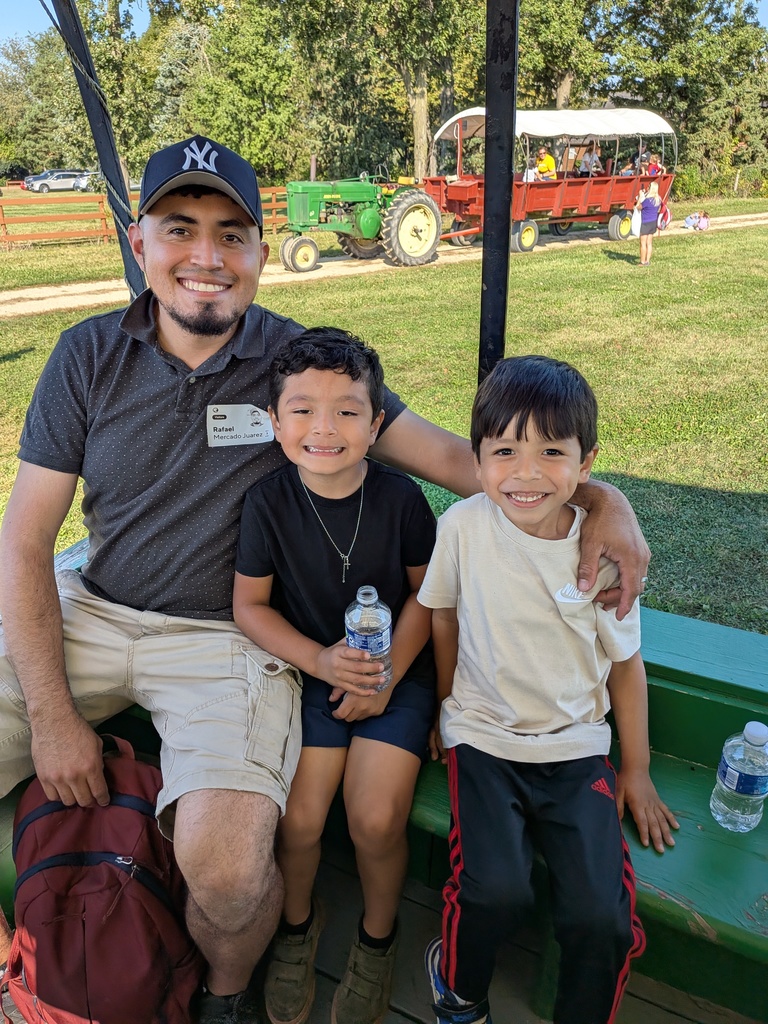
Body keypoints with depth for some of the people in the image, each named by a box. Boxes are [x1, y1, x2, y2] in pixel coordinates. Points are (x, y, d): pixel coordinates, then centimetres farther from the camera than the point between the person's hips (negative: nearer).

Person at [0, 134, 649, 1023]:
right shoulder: (89, 356, 0)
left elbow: (447, 455, -6)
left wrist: (597, 497, -22)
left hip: (225, 637, -3)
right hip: (86, 615, 4)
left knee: (227, 869, -26)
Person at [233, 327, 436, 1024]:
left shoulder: (401, 498, -12)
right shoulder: (268, 502, -10)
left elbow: (425, 592, -1)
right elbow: (250, 605, -2)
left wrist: (386, 675, -10)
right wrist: (319, 659, -16)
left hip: (396, 671, 0)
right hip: (310, 669, 1)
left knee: (376, 819, -14)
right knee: (298, 818, -12)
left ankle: (378, 935, 21)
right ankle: (297, 923, 25)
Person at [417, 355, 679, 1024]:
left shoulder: (604, 551, -8)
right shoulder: (463, 526, -11)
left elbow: (625, 663, 4)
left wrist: (637, 771, 9)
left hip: (577, 749, 1)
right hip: (483, 741, -1)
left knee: (601, 915, -15)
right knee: (496, 888, -21)